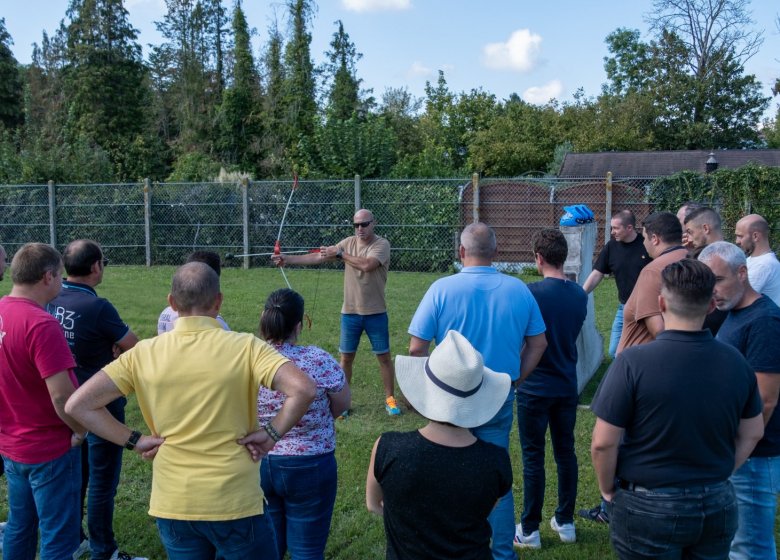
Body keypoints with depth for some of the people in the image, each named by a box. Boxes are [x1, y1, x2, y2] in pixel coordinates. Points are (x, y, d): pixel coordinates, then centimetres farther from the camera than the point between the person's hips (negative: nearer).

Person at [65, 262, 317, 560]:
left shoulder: (144, 353, -4)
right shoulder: (245, 347, -12)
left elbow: (78, 405, -4)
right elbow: (303, 389, -24)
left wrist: (134, 440, -1)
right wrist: (272, 433, -11)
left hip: (172, 504, 3)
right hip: (235, 502, -3)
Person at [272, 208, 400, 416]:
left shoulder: (382, 244, -10)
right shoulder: (348, 243, 4)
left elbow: (367, 265, -27)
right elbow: (319, 257, -1)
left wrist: (340, 254, -19)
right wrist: (289, 259, -9)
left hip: (375, 313, -3)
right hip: (350, 312, 3)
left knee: (384, 357, 6)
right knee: (346, 357, 8)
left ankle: (390, 399, 20)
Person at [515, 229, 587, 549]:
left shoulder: (531, 292, -17)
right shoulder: (580, 295, 0)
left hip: (535, 388, -5)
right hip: (567, 386, 5)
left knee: (533, 457, 4)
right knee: (565, 453, 16)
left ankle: (530, 530, 15)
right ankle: (565, 522, 27)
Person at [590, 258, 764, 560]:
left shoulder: (633, 362, -21)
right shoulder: (735, 362, -5)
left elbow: (603, 442, -17)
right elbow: (751, 435, 7)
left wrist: (608, 489, -1)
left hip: (648, 508, -4)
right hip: (718, 506, 4)